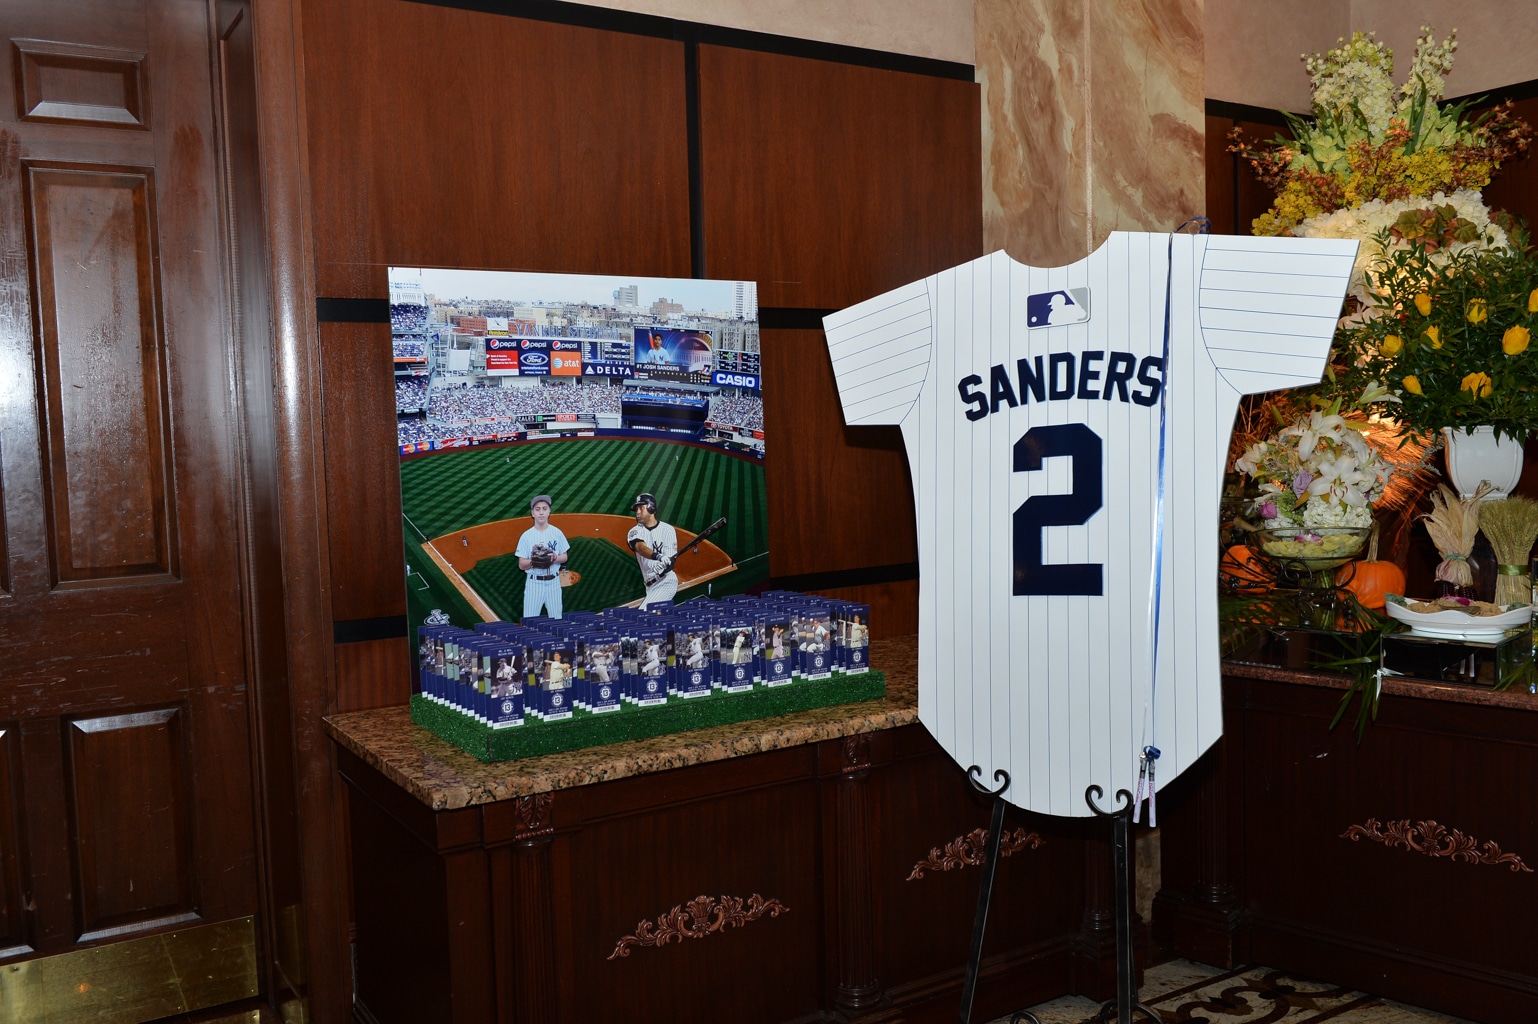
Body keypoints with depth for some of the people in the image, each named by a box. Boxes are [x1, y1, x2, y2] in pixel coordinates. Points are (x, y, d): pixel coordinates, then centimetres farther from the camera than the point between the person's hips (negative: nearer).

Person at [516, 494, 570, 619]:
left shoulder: (557, 533, 2)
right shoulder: (526, 536, -4)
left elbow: (565, 557, 9)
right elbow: (521, 565, -3)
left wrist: (555, 558, -13)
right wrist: (532, 561, -23)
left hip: (553, 582, 2)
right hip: (534, 583, -2)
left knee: (556, 620, 8)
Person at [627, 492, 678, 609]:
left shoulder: (667, 530, -6)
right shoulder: (634, 532, 2)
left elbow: (670, 559, -11)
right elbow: (640, 547, -22)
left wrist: (663, 565, -36)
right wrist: (657, 556, -43)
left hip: (666, 582, -6)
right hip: (651, 586, 6)